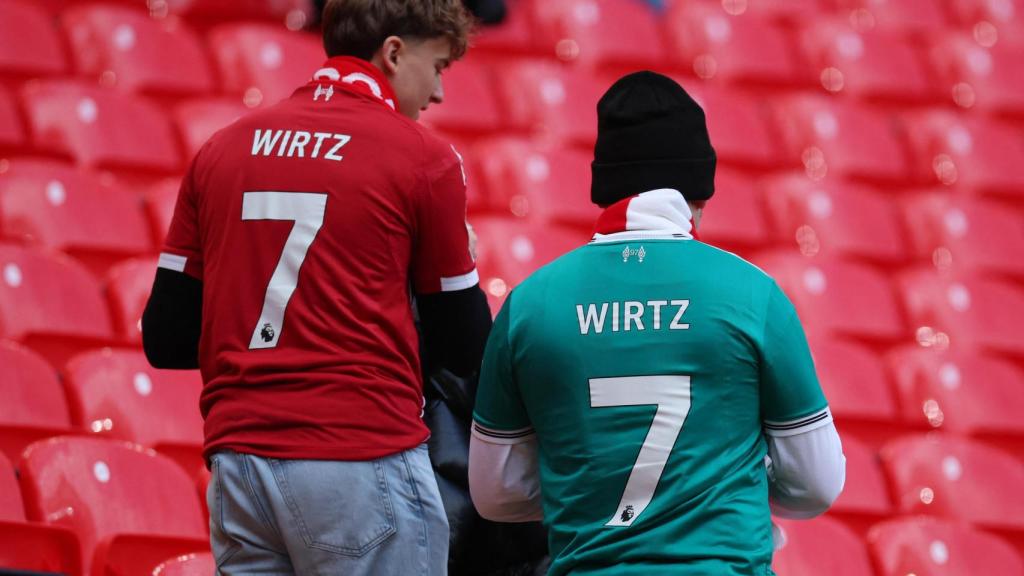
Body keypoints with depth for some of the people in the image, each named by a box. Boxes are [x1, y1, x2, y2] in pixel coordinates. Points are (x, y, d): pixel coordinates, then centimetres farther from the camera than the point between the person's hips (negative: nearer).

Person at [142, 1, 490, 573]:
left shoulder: (222, 148, 11)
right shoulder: (424, 157, -2)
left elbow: (165, 339, 10)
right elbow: (464, 348, 3)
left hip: (237, 462, 5)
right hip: (361, 462, -5)